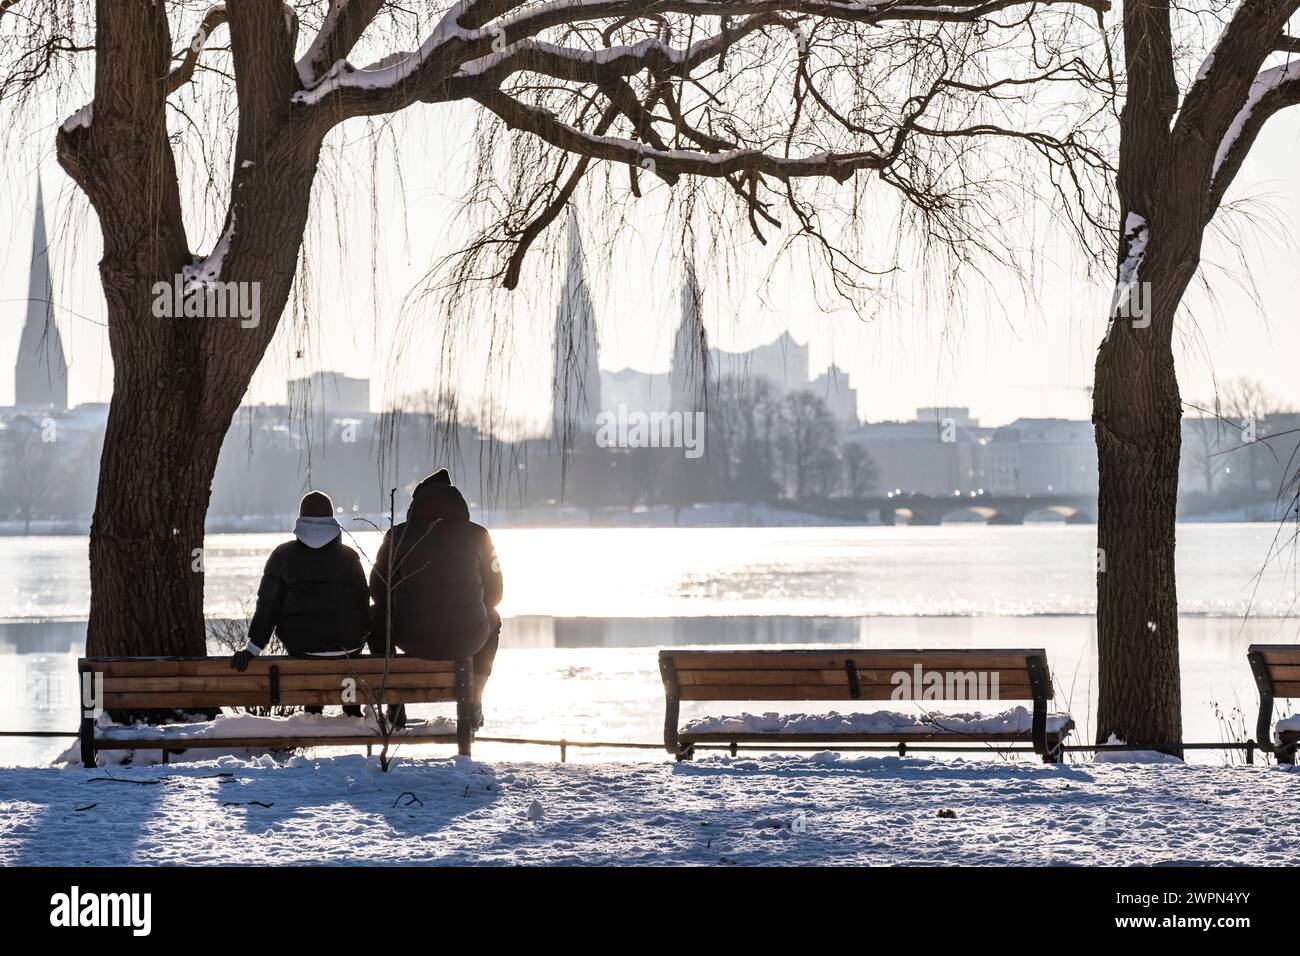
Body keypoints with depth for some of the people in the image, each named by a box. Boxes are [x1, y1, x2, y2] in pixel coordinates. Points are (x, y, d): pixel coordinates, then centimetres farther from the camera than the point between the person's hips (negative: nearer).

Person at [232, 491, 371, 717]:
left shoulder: (282, 556, -5)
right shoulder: (348, 557, -6)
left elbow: (267, 606, -6)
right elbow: (363, 604, 1)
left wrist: (253, 647, -5)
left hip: (300, 647, 1)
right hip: (347, 647, -1)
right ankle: (352, 710, 32)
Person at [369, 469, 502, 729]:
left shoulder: (398, 535, 1)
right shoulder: (477, 535, 2)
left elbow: (378, 591, 10)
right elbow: (494, 593, 10)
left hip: (413, 639, -1)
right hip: (468, 641, 1)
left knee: (376, 615, 33)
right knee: (493, 619, 37)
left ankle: (395, 710, 31)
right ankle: (474, 707, 35)